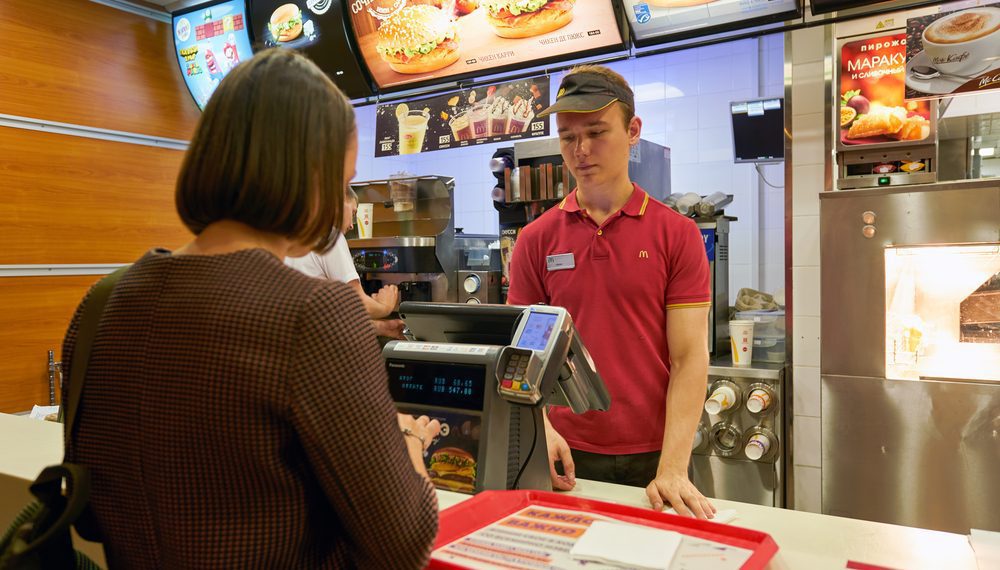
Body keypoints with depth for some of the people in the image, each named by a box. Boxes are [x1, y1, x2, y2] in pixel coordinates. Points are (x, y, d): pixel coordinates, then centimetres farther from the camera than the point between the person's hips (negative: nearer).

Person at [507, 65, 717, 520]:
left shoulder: (677, 235, -4)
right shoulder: (536, 239, 0)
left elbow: (689, 357, -9)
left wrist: (672, 469, -17)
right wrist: (541, 429, -16)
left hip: (651, 457, -1)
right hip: (567, 458, 1)